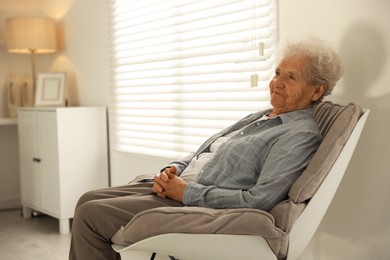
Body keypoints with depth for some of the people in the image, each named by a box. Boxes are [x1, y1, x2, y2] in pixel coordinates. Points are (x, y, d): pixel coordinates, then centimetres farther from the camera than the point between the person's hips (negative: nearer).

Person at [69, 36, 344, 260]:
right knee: (89, 200, 4)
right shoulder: (258, 117, 18)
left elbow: (259, 201, -22)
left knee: (91, 214, -14)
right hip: (177, 187, 9)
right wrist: (171, 171, -1)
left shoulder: (302, 135, -11)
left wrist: (186, 191, -18)